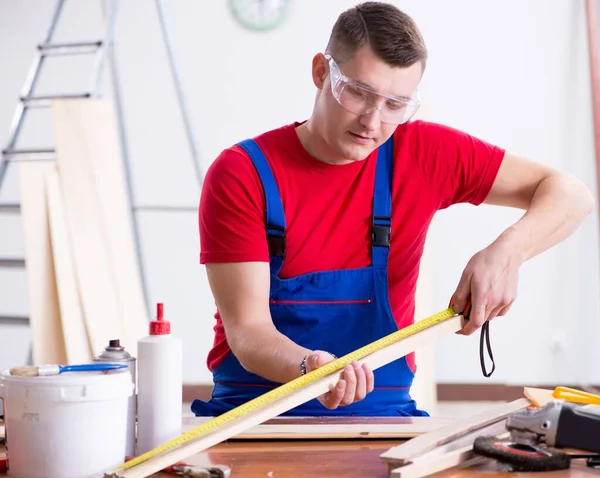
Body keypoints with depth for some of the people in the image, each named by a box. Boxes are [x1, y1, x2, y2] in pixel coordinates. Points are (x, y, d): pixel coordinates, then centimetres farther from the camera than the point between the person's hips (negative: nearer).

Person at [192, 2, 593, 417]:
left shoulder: (424, 154, 0)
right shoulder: (241, 173, -8)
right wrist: (310, 368, -35)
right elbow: (246, 330, -13)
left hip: (380, 415, 2)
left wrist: (508, 251, -18)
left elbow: (571, 196, 2)